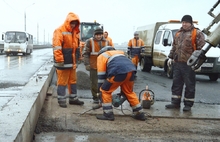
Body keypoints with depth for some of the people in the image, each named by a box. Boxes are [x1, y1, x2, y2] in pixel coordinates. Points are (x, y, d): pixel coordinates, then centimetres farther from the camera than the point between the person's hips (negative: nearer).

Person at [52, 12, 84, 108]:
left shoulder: (74, 32, 16)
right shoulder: (60, 31, -10)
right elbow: (56, 46, -18)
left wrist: (76, 59, 21)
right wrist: (59, 59, -23)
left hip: (72, 62, 8)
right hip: (63, 62, -8)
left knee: (73, 81, 15)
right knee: (62, 82, -1)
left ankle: (73, 99, 26)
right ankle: (61, 100, 8)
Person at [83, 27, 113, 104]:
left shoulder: (107, 42, 8)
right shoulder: (90, 42, -1)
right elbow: (85, 54, -2)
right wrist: (87, 64, -10)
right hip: (94, 66, -3)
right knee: (94, 83, 3)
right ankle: (95, 97, 15)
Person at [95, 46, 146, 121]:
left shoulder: (101, 56, 21)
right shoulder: (117, 53, 41)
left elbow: (101, 75, 14)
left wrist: (100, 91, 20)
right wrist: (122, 90, 43)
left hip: (119, 72, -7)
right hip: (131, 70, 7)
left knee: (105, 91, 11)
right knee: (129, 92, 26)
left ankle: (108, 114, 10)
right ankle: (139, 113, 30)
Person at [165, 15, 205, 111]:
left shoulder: (197, 33, -5)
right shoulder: (179, 33, 17)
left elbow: (202, 48, -10)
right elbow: (174, 46, 25)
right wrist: (171, 57, 17)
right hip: (177, 63, 7)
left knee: (190, 85, 1)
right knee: (176, 84, 10)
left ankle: (188, 104, 10)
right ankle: (175, 103, 19)